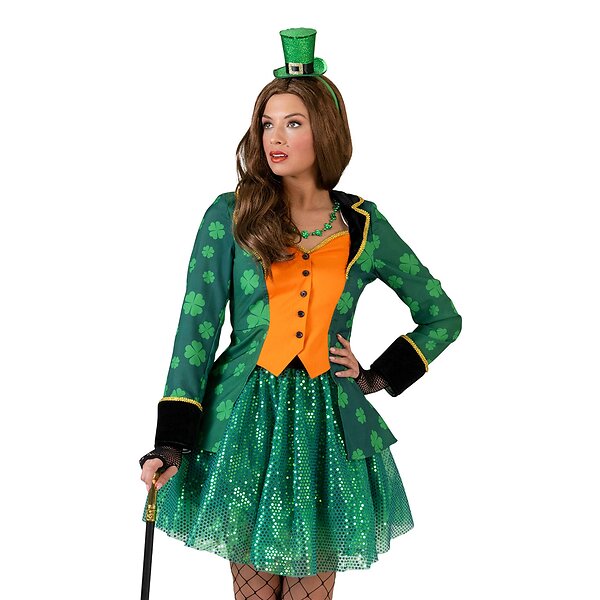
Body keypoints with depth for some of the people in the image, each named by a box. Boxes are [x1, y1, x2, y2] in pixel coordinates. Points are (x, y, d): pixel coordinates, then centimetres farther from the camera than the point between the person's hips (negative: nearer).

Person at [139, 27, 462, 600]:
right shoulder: (229, 217, -1)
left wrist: (379, 377, 4)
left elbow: (442, 317, 14)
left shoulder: (363, 226, 4)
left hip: (326, 422, 1)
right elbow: (196, 327, -5)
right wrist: (171, 442, -12)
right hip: (245, 420, -1)